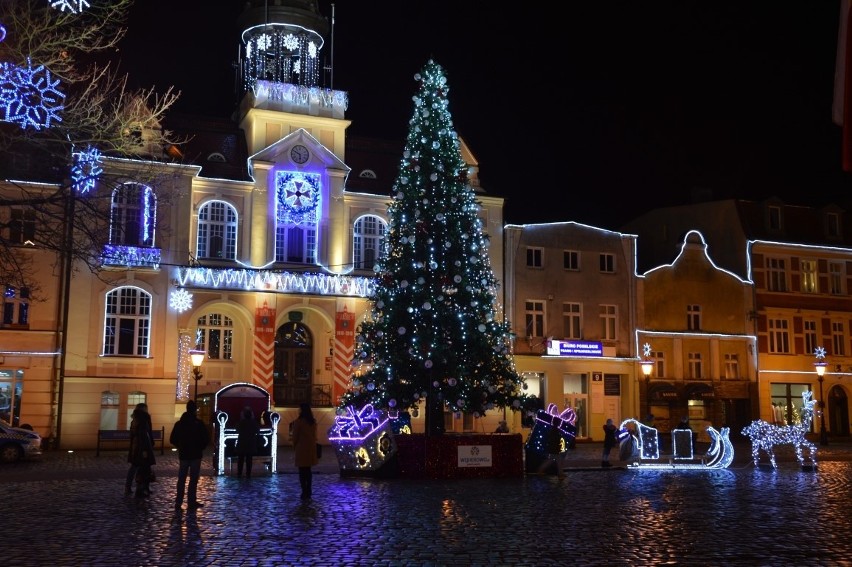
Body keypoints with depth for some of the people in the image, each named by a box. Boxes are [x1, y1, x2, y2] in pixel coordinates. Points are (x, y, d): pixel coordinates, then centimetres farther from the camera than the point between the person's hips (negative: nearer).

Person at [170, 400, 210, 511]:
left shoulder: (179, 423, 3)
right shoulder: (199, 423, -9)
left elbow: (172, 439, 3)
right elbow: (206, 438, -13)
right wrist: (201, 447, 5)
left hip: (183, 454, 3)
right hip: (196, 455, -3)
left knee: (181, 479, 11)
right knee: (193, 479, 1)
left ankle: (178, 503, 10)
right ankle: (191, 502, 1)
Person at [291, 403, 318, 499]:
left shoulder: (298, 421, -12)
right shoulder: (313, 421, 6)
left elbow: (295, 437, -7)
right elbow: (314, 435, 8)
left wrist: (294, 449, 4)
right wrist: (312, 445, 15)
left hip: (301, 449, -6)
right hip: (311, 448, 6)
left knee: (302, 471, -1)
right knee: (308, 470, 14)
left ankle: (304, 493, -3)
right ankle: (308, 492, 16)